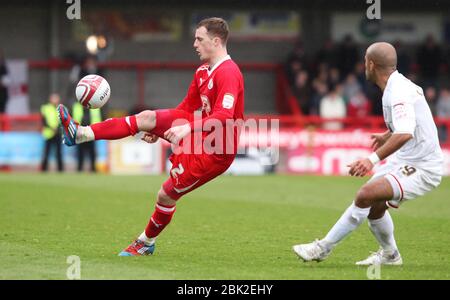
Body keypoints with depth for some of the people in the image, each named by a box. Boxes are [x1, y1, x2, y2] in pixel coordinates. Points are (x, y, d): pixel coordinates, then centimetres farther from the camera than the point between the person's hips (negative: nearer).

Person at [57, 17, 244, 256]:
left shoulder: (228, 73, -23)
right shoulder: (203, 71, 9)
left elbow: (224, 115, -35)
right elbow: (187, 107, 19)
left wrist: (188, 128, -43)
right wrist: (158, 131, 14)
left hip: (216, 151, -8)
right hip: (199, 133, 8)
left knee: (166, 195, -3)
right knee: (146, 118, -9)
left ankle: (146, 243, 21)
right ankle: (81, 134, -11)